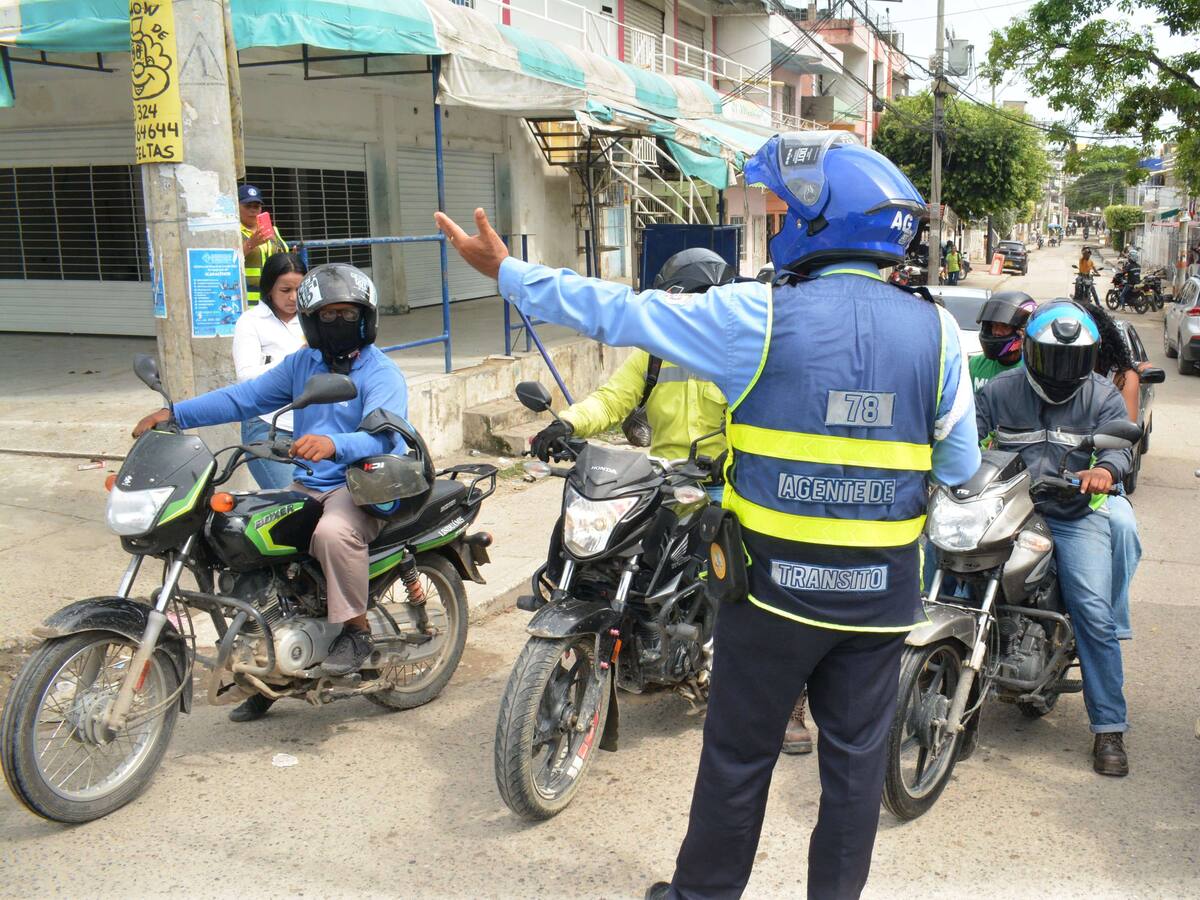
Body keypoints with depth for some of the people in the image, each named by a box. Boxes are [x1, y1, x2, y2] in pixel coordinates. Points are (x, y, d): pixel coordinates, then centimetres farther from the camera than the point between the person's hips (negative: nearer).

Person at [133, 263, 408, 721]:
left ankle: (356, 631, -15)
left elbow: (383, 436, -25)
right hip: (308, 486, 7)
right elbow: (245, 398, 9)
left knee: (333, 532, -38)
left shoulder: (382, 374, -8)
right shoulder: (302, 364, 14)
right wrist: (176, 414, -2)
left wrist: (334, 445, -45)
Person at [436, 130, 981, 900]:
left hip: (777, 581, -2)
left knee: (739, 753, 14)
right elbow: (959, 467, 3)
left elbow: (620, 312, -7)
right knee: (855, 757, 16)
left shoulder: (759, 317, -14)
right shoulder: (937, 330, -4)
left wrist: (508, 271, 4)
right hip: (883, 592, 3)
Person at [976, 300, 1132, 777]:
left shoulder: (1101, 396, 6)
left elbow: (1119, 442, -8)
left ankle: (1109, 727, -1)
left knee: (1094, 615, -15)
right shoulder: (1000, 390, 6)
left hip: (1075, 516, -1)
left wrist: (1105, 468, -32)